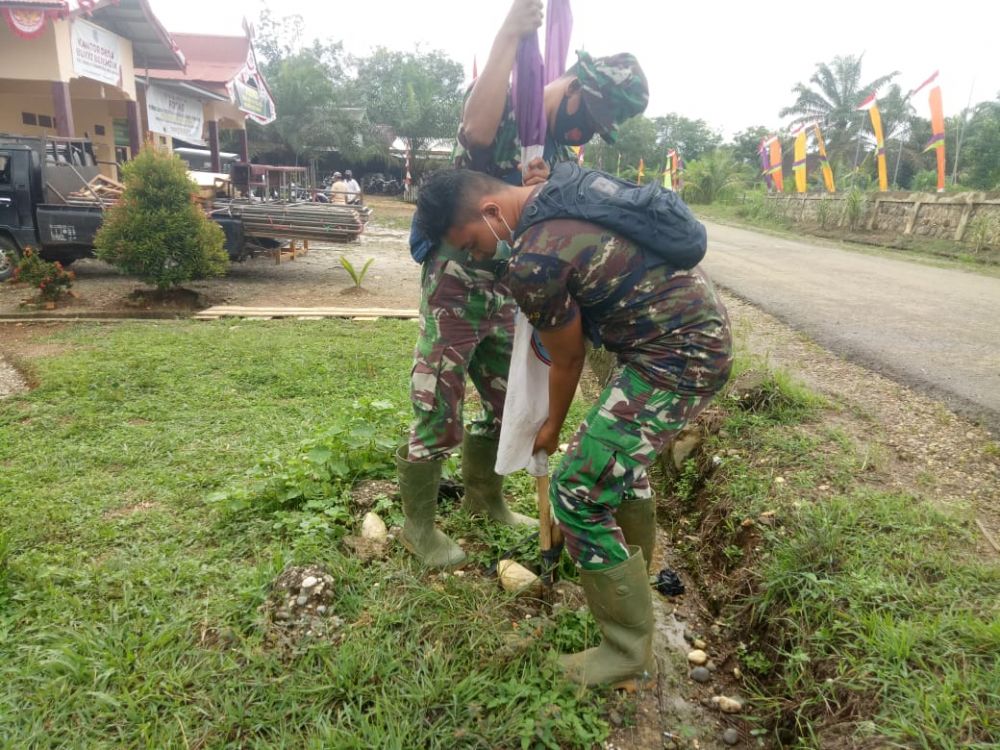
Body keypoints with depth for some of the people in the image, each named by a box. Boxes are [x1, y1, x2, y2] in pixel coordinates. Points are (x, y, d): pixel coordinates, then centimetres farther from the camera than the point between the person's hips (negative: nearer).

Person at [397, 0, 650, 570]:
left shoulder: (563, 157, 12)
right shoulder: (506, 108, -9)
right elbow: (476, 129, -34)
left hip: (504, 292, 8)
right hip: (455, 284, -7)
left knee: (505, 402, 16)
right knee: (439, 416, -2)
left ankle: (485, 499, 37)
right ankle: (418, 525, 18)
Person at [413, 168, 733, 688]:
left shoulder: (533, 263, -22)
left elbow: (567, 359, -8)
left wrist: (552, 427, 10)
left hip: (677, 359, -11)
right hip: (701, 324, 11)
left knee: (578, 493, -9)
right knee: (622, 443, 29)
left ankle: (628, 652, 9)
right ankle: (634, 564, 49)